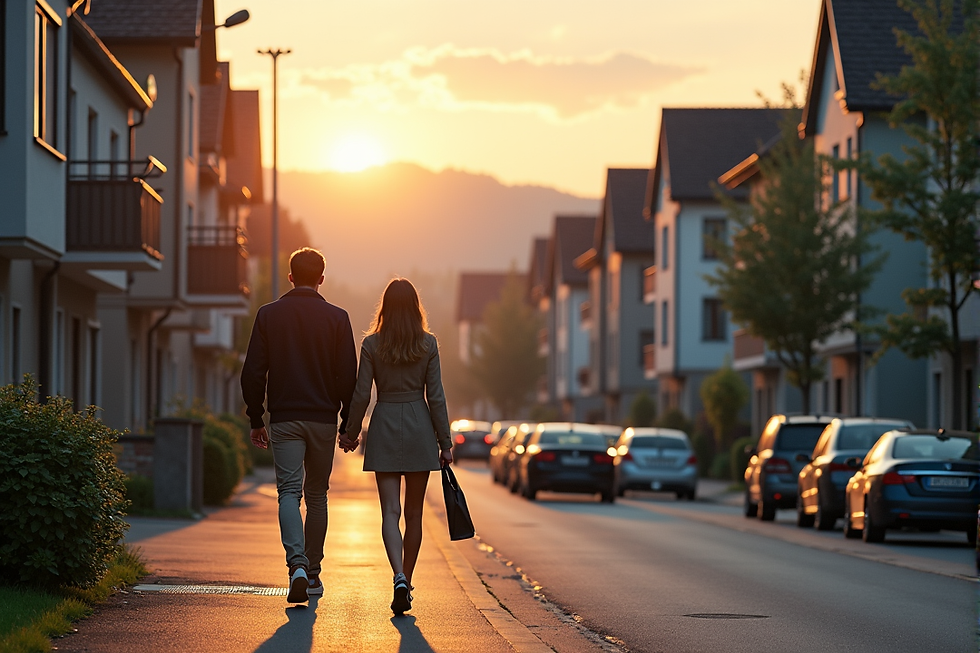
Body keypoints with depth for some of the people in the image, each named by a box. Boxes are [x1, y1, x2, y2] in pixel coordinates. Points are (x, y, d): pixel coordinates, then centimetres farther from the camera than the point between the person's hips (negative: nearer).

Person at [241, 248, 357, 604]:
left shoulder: (268, 315, 2)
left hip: (284, 418, -1)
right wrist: (349, 423, 6)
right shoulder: (337, 318, 0)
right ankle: (312, 573, 19)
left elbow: (253, 373, 1)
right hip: (323, 420, 1)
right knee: (317, 495, 13)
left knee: (289, 493, -5)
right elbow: (348, 376, -2)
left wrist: (256, 420, 8)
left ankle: (297, 564, -26)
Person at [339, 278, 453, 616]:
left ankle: (399, 578, -24)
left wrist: (351, 433, 11)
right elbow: (436, 397, -2)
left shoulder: (371, 344, -3)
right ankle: (406, 582, 19)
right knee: (414, 512, 12)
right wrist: (445, 442, 3)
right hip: (419, 428, 1)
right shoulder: (428, 344, -2)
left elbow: (361, 395, -3)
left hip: (385, 426, -1)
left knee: (391, 511, -3)